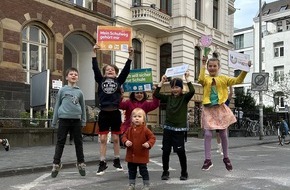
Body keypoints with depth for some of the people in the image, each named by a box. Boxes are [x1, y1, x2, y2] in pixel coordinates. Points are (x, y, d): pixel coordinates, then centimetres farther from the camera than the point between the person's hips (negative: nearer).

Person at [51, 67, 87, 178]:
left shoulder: (79, 92, 7)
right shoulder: (62, 90, 2)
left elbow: (83, 107, 12)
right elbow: (57, 105, 6)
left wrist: (84, 121, 8)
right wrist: (54, 121, 4)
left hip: (76, 120, 2)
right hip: (64, 119, -2)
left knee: (78, 142, 9)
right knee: (60, 142, 3)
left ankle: (81, 164, 20)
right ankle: (56, 164, 11)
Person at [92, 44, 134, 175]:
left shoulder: (119, 81, 7)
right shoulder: (101, 80, 7)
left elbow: (126, 69, -1)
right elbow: (95, 68, -1)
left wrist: (130, 56, -7)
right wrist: (94, 54, -8)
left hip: (115, 112, 0)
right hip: (104, 113, 0)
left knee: (116, 138, 9)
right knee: (103, 139, 2)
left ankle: (117, 161, 22)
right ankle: (102, 164, 8)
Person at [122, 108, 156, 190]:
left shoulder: (145, 130, -11)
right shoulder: (130, 129, 1)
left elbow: (152, 138, -8)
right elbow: (124, 136, 8)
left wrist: (149, 143, -26)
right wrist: (126, 141, -13)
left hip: (142, 155, -4)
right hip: (131, 155, 4)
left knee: (143, 170, 6)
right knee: (131, 171, 16)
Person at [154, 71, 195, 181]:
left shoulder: (185, 98, -1)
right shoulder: (168, 98, 6)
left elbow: (192, 91, -20)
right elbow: (156, 94, -3)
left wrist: (187, 79, -14)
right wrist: (162, 81, -3)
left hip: (180, 129, -3)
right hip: (168, 128, 3)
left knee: (180, 151, -1)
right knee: (165, 151, 4)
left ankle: (184, 173, 15)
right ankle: (165, 172, 18)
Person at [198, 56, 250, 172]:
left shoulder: (223, 78, 5)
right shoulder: (206, 78, 2)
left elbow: (238, 80, -2)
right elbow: (201, 80, -21)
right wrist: (203, 66, -17)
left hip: (220, 109, 1)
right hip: (208, 109, -1)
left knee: (223, 134, 9)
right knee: (208, 134, -6)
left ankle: (226, 158, 27)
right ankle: (208, 160, 2)